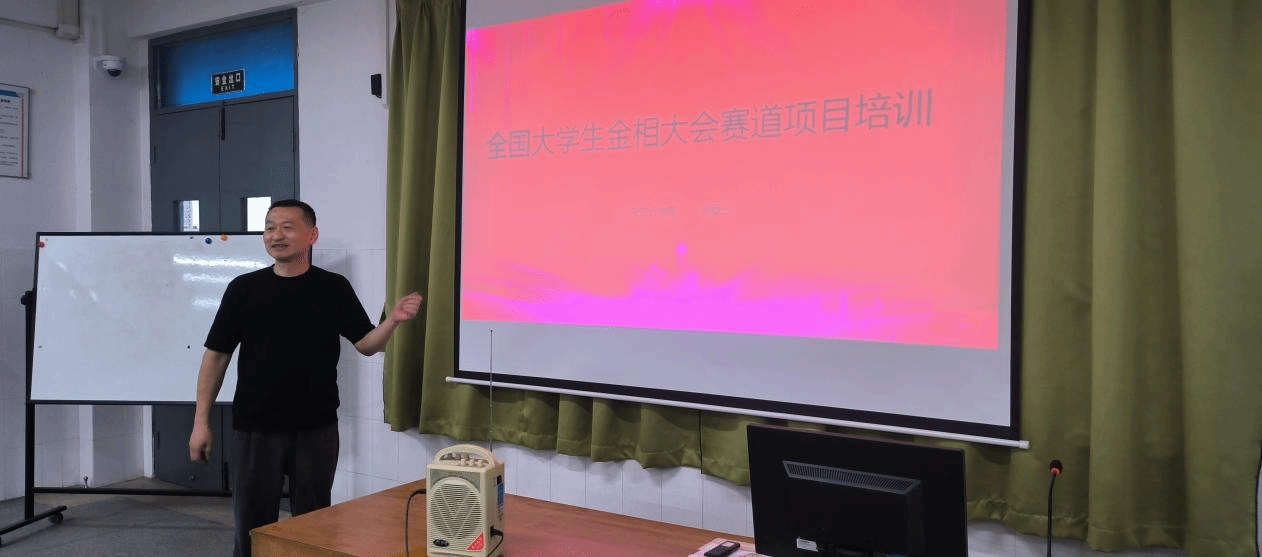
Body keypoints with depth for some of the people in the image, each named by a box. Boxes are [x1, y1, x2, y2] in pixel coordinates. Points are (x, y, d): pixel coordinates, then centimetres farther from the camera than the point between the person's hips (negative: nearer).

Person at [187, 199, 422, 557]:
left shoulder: (334, 288, 0)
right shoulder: (243, 289, 0)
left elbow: (367, 345, 0)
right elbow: (216, 355, 3)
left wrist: (394, 320, -21)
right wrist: (201, 422, -1)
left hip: (316, 428, 0)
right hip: (256, 428, 0)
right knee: (252, 527, 8)